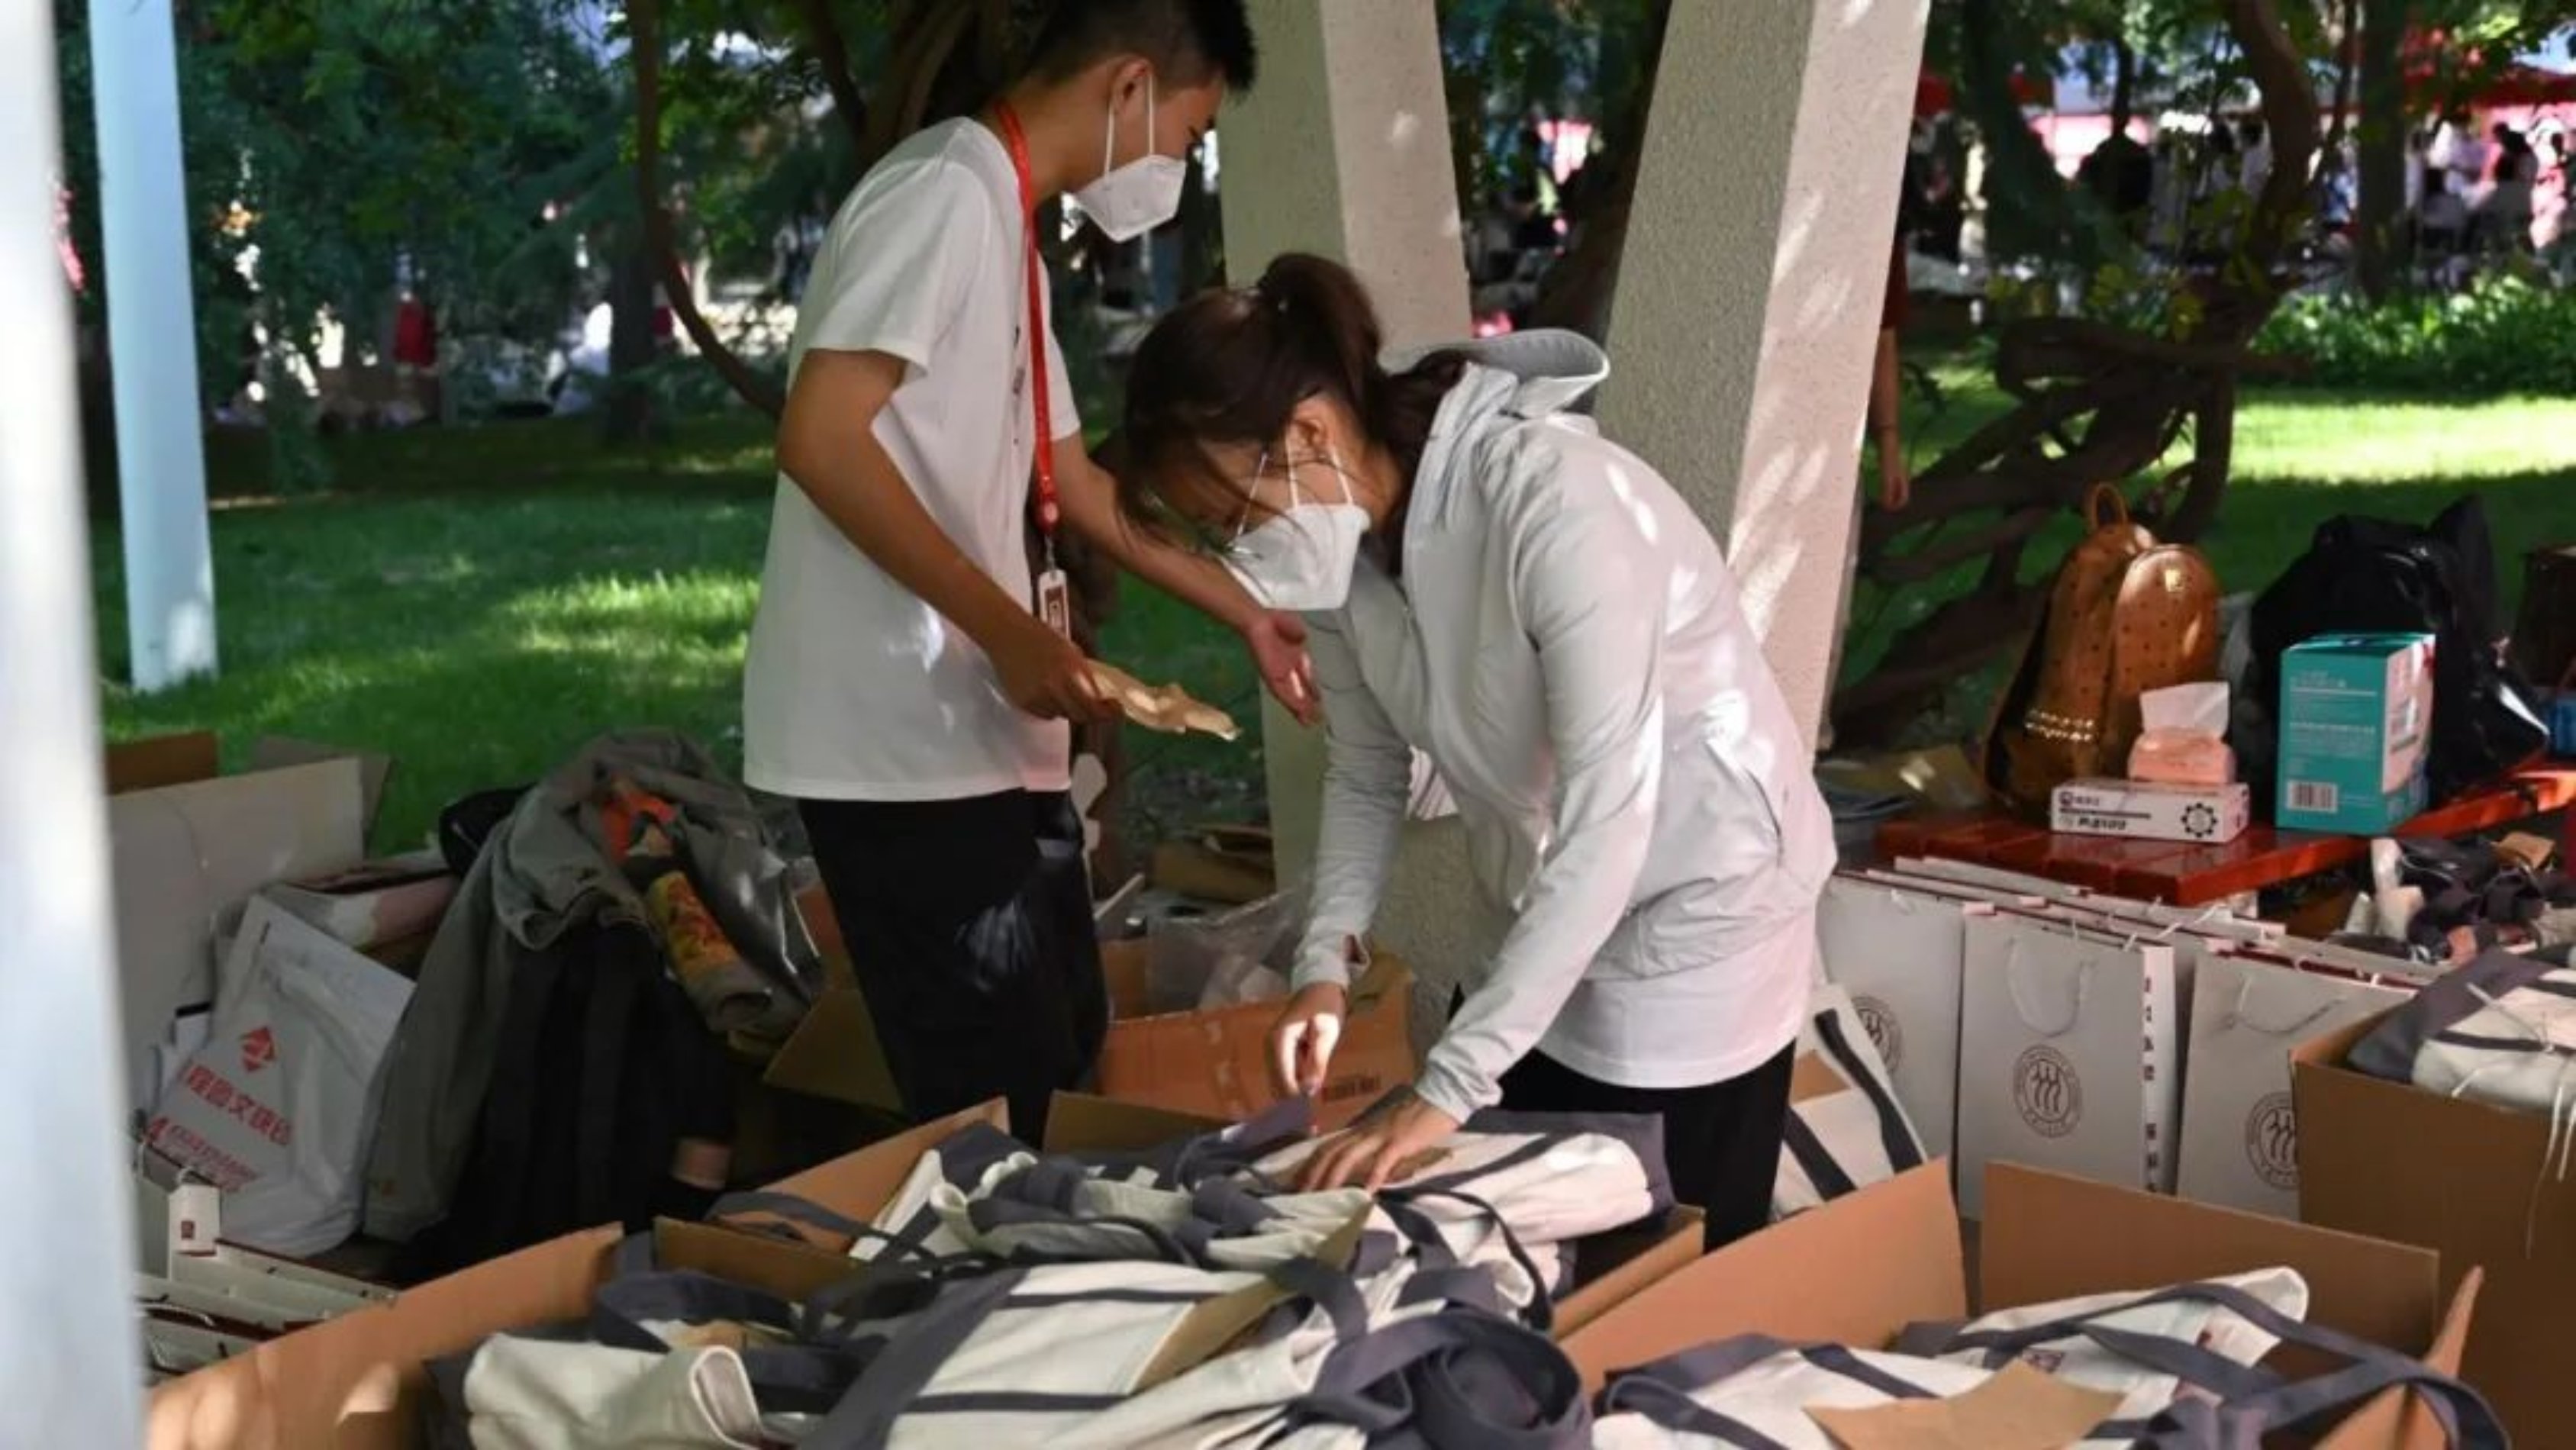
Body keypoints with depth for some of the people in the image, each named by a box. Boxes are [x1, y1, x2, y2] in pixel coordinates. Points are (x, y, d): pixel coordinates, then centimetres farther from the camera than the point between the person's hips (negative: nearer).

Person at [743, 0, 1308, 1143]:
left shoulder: (1004, 224, 18)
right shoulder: (945, 193, -13)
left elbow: (1071, 483, 25)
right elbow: (819, 440, -22)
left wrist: (1247, 615, 26)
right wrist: (1005, 631, -22)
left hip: (982, 737, 10)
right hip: (907, 742, -10)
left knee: (1059, 1053, 16)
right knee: (993, 1099, -4)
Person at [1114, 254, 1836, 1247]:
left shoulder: (1553, 503, -31)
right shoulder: (1340, 533, -8)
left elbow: (1605, 827, -34)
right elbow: (1365, 768, 5)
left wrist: (1449, 1086, -34)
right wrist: (1326, 959, -11)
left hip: (1694, 917, -7)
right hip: (1538, 931, 7)